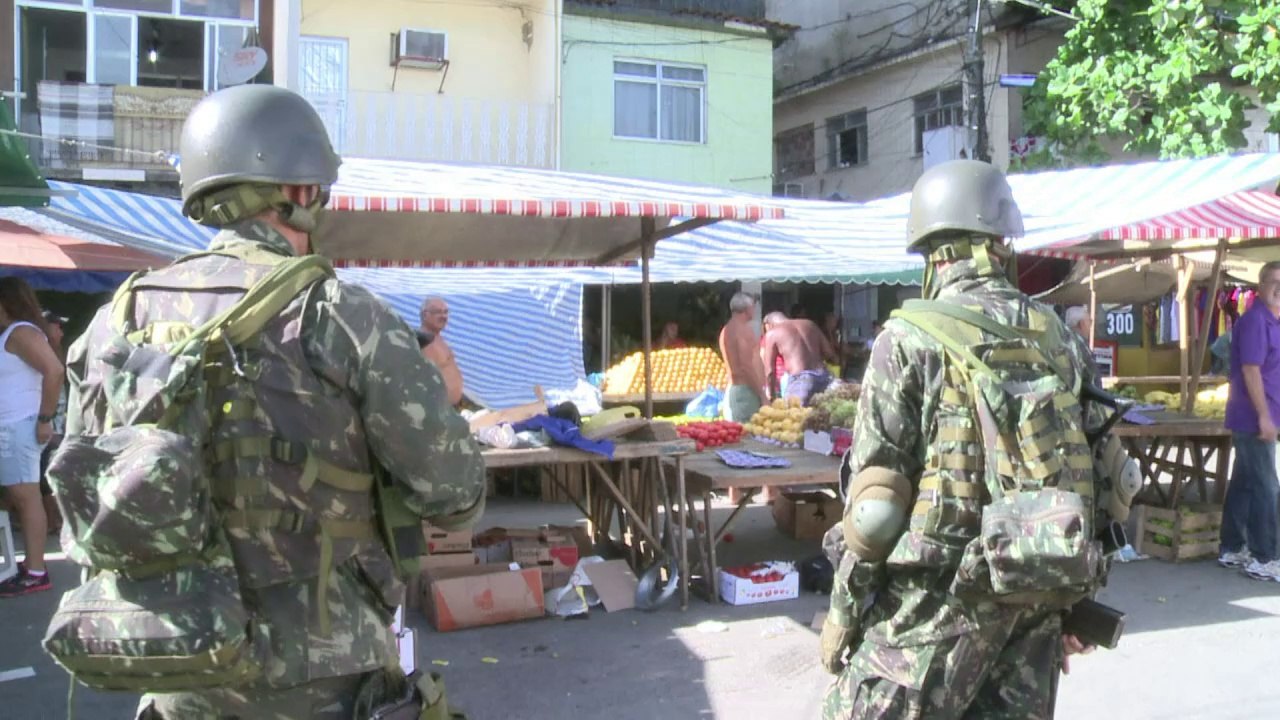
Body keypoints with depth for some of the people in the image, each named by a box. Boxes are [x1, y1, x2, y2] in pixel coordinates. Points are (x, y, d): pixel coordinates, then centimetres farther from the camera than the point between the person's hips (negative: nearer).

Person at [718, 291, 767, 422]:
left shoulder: (726, 330, 20)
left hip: (733, 389, 10)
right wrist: (762, 395, -15)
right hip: (746, 391, -10)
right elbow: (746, 366, -18)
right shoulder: (743, 329, -10)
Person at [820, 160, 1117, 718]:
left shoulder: (911, 338, -10)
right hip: (1036, 599, 6)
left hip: (937, 600, -6)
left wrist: (842, 612, -1)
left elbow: (875, 500, -11)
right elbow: (1087, 471, 10)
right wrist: (1068, 600, 19)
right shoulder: (1057, 336, 7)